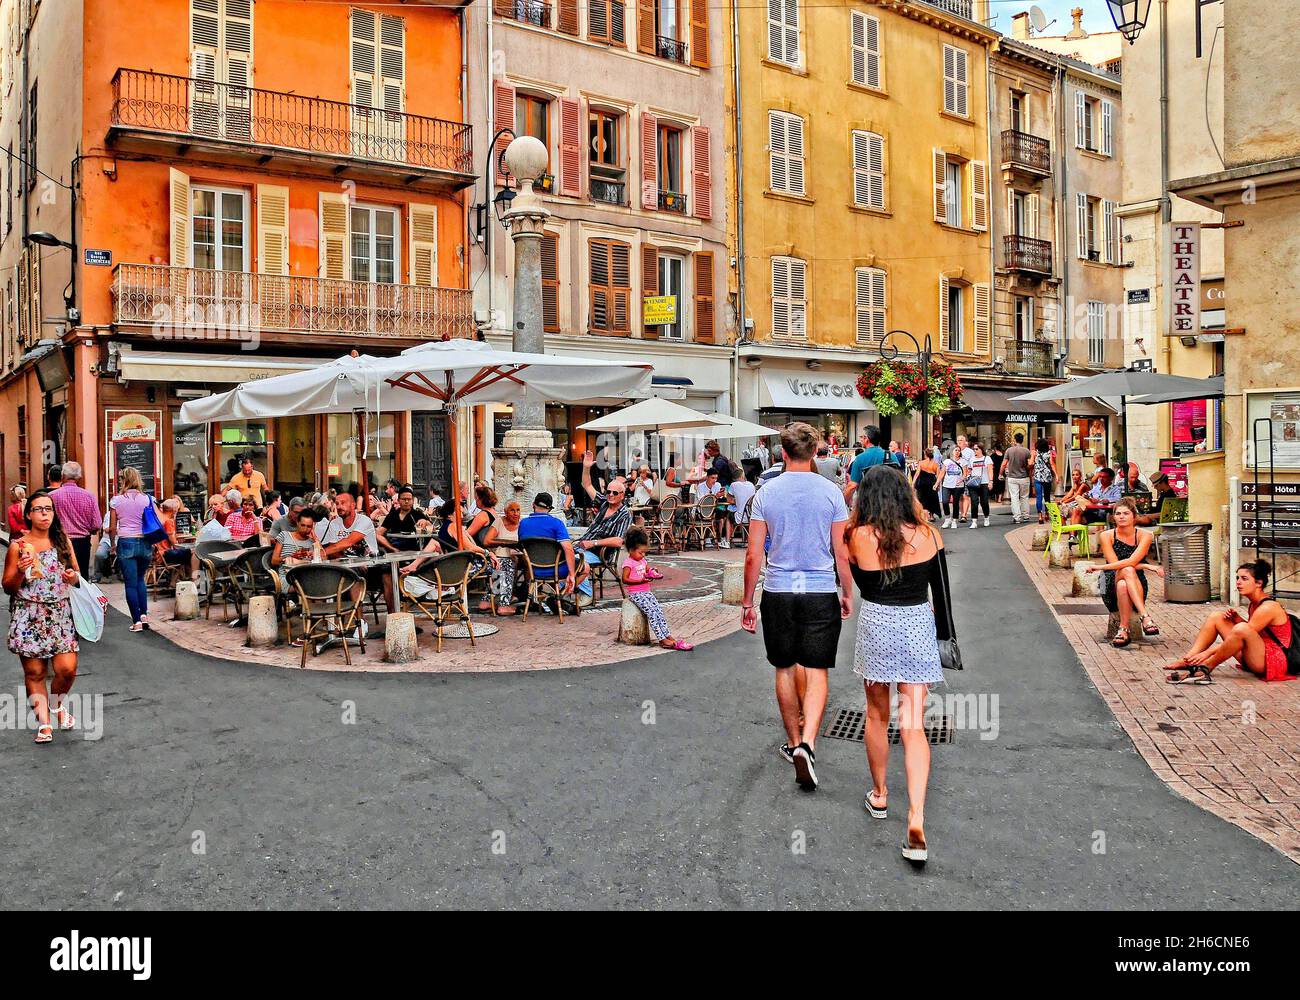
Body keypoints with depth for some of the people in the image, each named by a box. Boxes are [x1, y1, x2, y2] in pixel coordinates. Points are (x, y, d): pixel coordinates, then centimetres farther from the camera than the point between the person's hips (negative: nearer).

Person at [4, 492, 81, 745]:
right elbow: (8, 588, 3)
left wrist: (73, 577, -4)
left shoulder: (63, 541, 9)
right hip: (29, 617, -2)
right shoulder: (18, 546, 0)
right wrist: (20, 572, -16)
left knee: (67, 668, -7)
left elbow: (77, 575, 18)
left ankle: (56, 703, 22)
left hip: (61, 614, 2)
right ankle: (44, 722, 10)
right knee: (34, 672, 0)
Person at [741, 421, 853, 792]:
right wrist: (847, 594, 13)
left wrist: (747, 601, 7)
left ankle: (794, 741, 26)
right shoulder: (831, 492, -4)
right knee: (816, 672, 4)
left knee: (785, 669, 14)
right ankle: (808, 742, -14)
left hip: (778, 593, 1)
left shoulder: (766, 493, -3)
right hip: (821, 592, -1)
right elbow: (841, 554, -1)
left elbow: (753, 556, -2)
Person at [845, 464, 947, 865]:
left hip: (875, 625, 0)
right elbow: (940, 591, 5)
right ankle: (916, 821, -10)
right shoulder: (927, 536, -4)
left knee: (877, 716, 19)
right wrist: (945, 634, 17)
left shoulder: (858, 537, -8)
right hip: (918, 626, 1)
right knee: (913, 726, 1)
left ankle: (880, 795, 35)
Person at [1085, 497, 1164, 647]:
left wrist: (1101, 567, -21)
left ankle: (1123, 629, -32)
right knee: (1127, 571, -34)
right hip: (1112, 591, 0)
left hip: (1136, 590, 0)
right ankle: (1145, 616, -41)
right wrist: (1148, 566, -16)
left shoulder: (1144, 536, -2)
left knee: (1123, 585, -37)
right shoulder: (1107, 536, 0)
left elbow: (1131, 561, -18)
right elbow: (1114, 563, -10)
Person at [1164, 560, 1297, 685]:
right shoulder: (1252, 604, 9)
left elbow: (1245, 632, -20)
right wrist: (1235, 617, -3)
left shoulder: (1269, 607, -17)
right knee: (1216, 617, 3)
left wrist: (1208, 652, -22)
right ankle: (1187, 660, -8)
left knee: (1242, 629, -36)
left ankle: (1206, 667, -20)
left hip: (1275, 660, -9)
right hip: (1255, 658, 9)